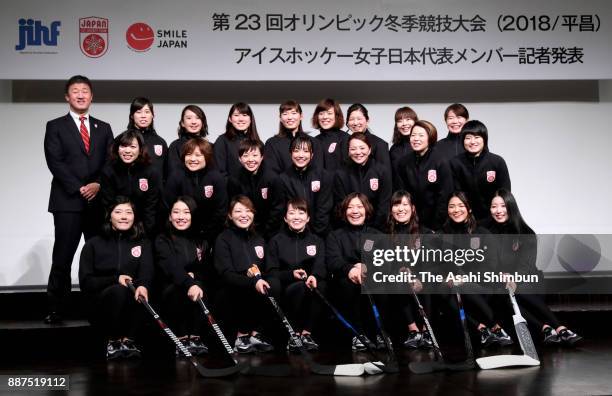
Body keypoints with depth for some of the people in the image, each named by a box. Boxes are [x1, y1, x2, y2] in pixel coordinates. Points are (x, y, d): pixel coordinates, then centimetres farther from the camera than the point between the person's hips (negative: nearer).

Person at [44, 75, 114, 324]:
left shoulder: (103, 128, 17)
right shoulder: (55, 127, 7)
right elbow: (55, 162, -4)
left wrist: (98, 185, -9)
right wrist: (79, 188, -13)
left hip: (99, 201, 3)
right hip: (68, 201, -3)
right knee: (62, 257, -5)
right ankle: (56, 309, 1)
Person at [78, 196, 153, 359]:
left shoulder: (143, 244, 10)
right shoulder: (94, 244, 6)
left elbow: (146, 271, -11)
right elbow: (86, 282, -3)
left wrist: (143, 286, -35)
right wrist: (115, 279, -19)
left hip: (130, 307, 1)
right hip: (100, 305, -1)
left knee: (141, 294, -31)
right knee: (118, 290, -32)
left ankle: (127, 340, -19)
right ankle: (113, 341, -15)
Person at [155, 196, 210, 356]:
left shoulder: (200, 241, 14)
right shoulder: (162, 240, 1)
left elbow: (207, 269, 5)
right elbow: (171, 267, -19)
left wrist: (194, 277, -19)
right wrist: (189, 283, -38)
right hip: (171, 292, -3)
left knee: (200, 289, -29)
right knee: (181, 290, -34)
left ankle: (195, 337, -23)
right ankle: (181, 338, -26)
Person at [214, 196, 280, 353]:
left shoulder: (259, 240, 16)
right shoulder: (223, 239, -3)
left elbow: (267, 269, 12)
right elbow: (226, 275, -16)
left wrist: (259, 275, -13)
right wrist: (253, 282, -33)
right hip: (231, 295, -4)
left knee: (274, 284, -26)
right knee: (253, 291, -34)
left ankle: (255, 333, -16)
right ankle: (241, 336, -14)